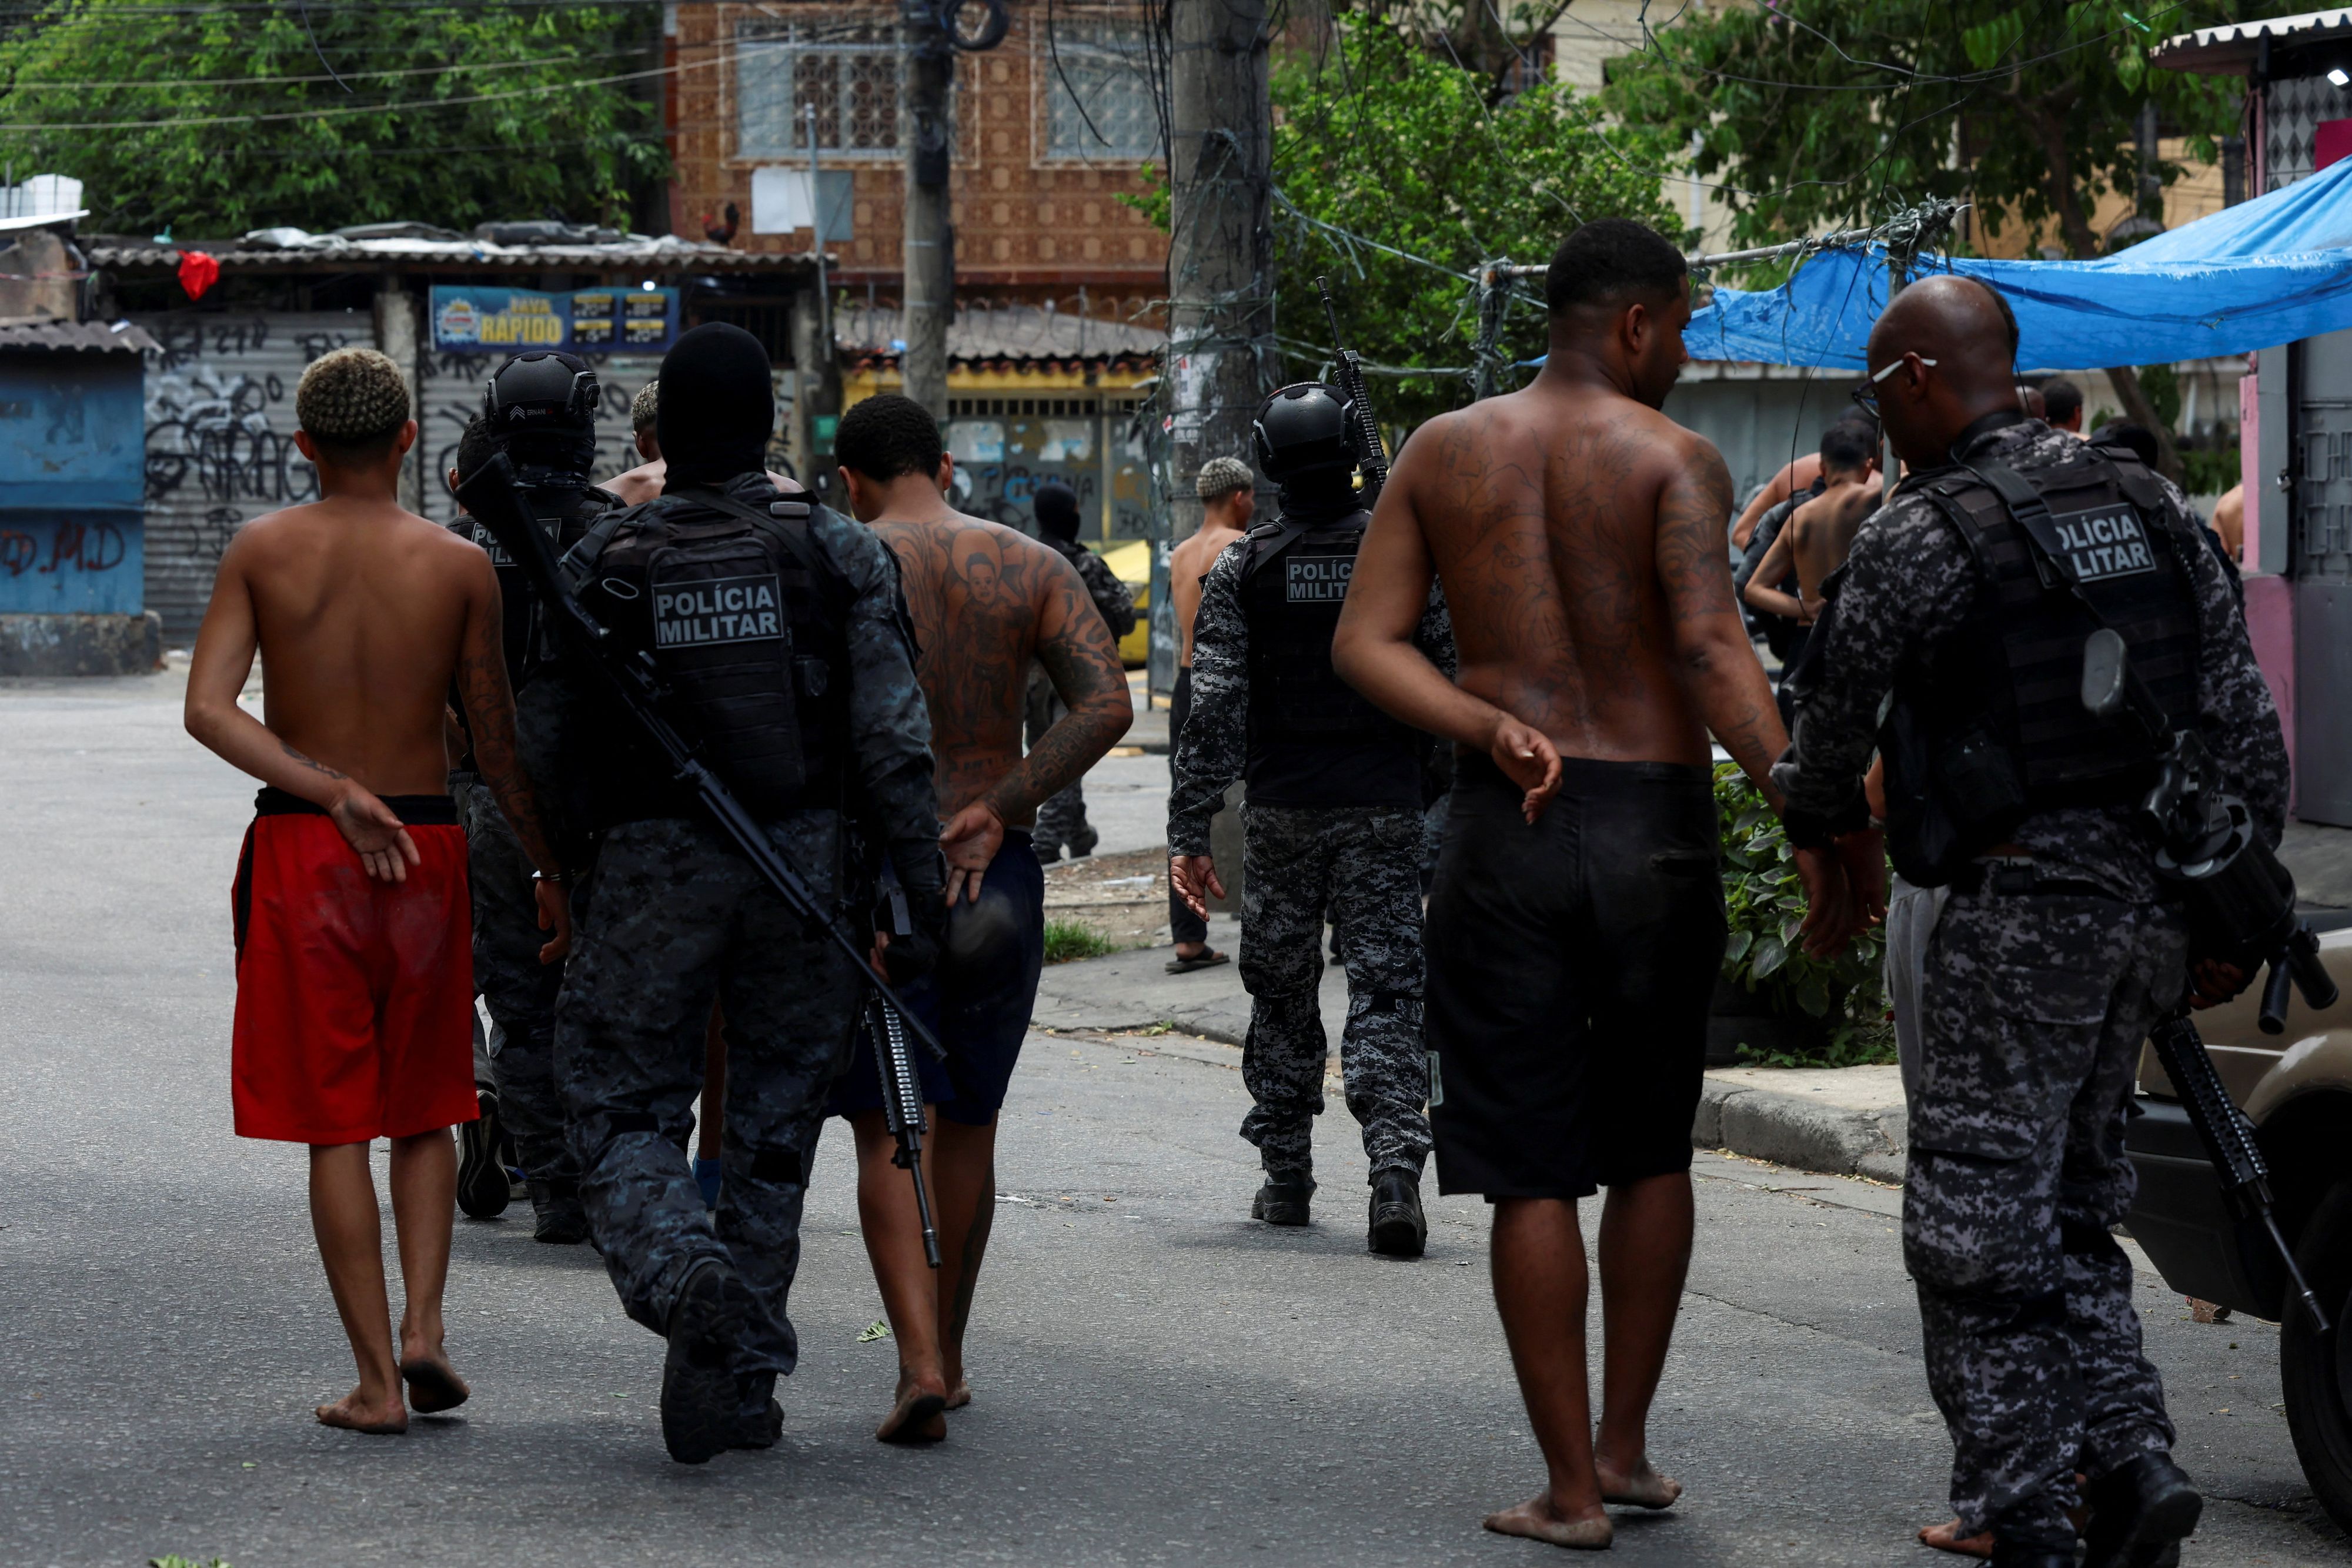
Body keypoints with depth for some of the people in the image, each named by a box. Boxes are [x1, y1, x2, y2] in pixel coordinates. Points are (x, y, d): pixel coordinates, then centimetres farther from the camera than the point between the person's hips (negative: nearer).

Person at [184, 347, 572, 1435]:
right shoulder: (459, 567, -1)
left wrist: (329, 792, -15)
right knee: (426, 1110, 17)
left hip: (300, 849, 0)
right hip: (425, 844, 1)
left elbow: (208, 708, -13)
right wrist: (551, 871, 10)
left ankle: (377, 1379, 2)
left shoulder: (262, 552, -1)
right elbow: (496, 746, 1)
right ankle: (422, 1326, 0)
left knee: (335, 1126, 4)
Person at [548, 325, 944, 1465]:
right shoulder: (839, 554, -2)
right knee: (773, 1124, 12)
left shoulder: (601, 561, -1)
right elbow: (894, 741, -8)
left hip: (649, 868, -1)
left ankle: (686, 1276, -23)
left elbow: (560, 746, 4)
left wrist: (566, 880, 18)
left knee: (621, 1110, 8)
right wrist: (926, 893, -6)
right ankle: (733, 1383, 13)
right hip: (804, 860, 1)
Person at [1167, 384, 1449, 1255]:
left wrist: (1190, 830, -5)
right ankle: (1394, 1166, -19)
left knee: (1281, 992, 14)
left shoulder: (1243, 567, -4)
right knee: (1387, 992, -2)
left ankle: (1286, 1175, 20)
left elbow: (1214, 706, -7)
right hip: (1385, 811, 0)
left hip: (1281, 813, 0)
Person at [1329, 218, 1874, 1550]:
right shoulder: (1673, 459, -5)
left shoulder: (1444, 452, 7)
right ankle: (1626, 1447, 21)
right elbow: (1711, 648, -19)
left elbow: (1365, 643, 0)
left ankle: (1572, 1489, 3)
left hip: (1504, 835, 1)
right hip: (1656, 825, -1)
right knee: (1651, 1150, 17)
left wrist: (1492, 730, -9)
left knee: (1531, 1173, 3)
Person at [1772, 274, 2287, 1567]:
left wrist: (1813, 827, 24)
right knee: (2070, 1209, 17)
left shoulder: (1914, 539, -9)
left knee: (1980, 1223, 0)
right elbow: (2244, 719, 9)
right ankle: (2130, 1459, 6)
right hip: (2152, 903, 7)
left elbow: (1837, 732, 2)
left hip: (2019, 912, -7)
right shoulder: (2148, 503, 10)